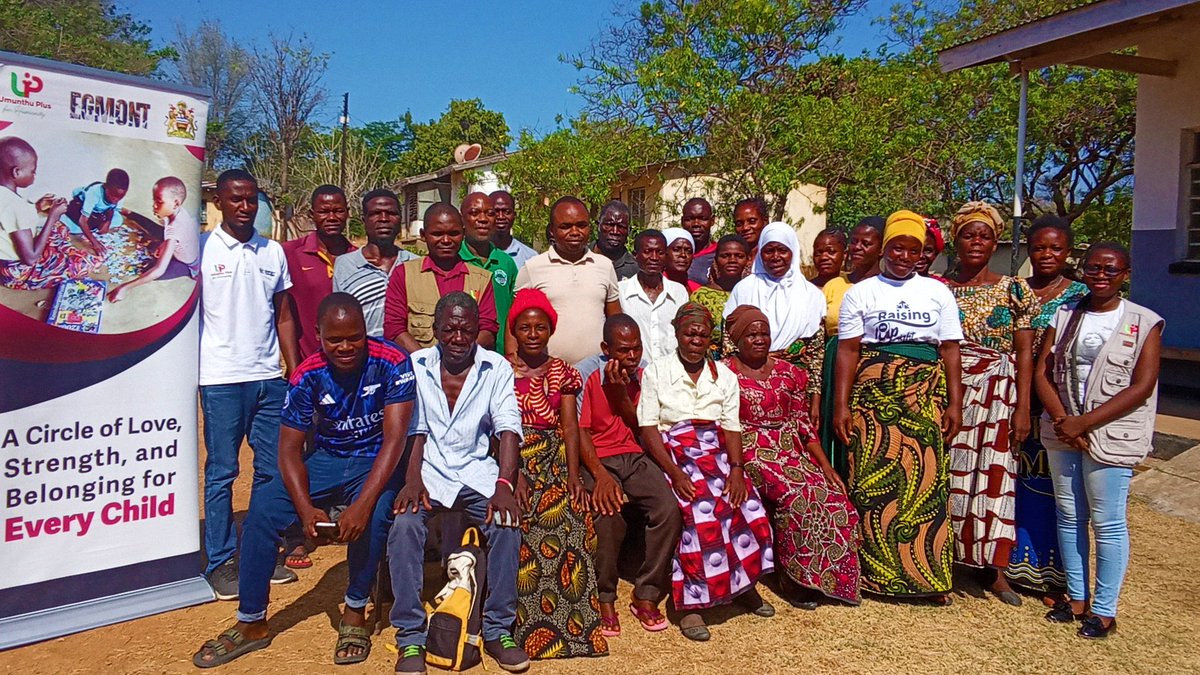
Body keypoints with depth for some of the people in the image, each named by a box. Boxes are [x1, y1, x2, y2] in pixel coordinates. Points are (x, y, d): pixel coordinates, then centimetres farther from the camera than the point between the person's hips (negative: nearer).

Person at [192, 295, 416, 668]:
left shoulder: (392, 363, -20)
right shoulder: (308, 376, -10)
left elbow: (394, 438, -25)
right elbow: (290, 447, -9)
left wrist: (363, 503, -36)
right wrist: (306, 507, -26)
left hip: (377, 462, -3)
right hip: (327, 460, 4)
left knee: (373, 514, -35)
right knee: (264, 506, -18)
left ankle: (355, 613, -10)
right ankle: (251, 623, -3)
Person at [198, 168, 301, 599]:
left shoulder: (273, 252, 11)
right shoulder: (202, 249, 0)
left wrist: (295, 370, 9)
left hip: (269, 377, 4)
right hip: (221, 379, -4)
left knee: (273, 469, 8)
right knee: (221, 472, 3)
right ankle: (221, 561, 13)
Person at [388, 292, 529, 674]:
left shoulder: (497, 368, 3)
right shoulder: (415, 365, 3)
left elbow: (508, 429, -8)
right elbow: (413, 429, -4)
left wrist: (504, 484, -24)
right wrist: (412, 480, -22)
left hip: (477, 471, 0)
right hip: (428, 471, 0)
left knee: (507, 525, -26)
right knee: (404, 525, -27)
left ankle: (499, 630, -9)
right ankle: (411, 638, -15)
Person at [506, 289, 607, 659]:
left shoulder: (562, 372, 13)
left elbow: (570, 427, 6)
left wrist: (573, 475, -8)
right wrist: (514, 473, -16)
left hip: (552, 461, 2)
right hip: (510, 456, -2)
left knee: (571, 516, -22)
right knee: (520, 518, -25)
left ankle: (574, 623, -12)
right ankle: (521, 620, -12)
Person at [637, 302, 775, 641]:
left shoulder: (725, 376, 14)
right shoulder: (656, 372, 3)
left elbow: (732, 428, 6)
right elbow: (648, 428, -5)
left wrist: (736, 469, -12)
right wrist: (674, 472, -18)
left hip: (717, 451, 4)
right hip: (673, 452, -3)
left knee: (749, 508, -20)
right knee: (701, 511, -29)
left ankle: (743, 583, 3)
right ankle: (691, 604, -20)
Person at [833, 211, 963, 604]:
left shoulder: (937, 292, 13)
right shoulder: (860, 293, 8)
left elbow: (950, 350, 10)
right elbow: (848, 351, 2)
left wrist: (954, 404, 1)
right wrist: (841, 407, -5)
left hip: (927, 394, 1)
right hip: (873, 393, -1)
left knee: (927, 481, -3)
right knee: (871, 481, -3)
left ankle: (929, 574, 7)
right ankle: (870, 572, 8)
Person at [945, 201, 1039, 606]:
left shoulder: (1014, 289, 4)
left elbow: (1025, 353, 0)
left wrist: (1023, 408, -7)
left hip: (998, 392, 0)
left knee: (995, 476, 1)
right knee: (949, 475, 2)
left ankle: (995, 570, 12)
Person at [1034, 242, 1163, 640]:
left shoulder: (1144, 323, -3)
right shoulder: (1064, 316, 8)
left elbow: (1141, 387, -11)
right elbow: (1043, 373, 3)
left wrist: (1085, 423, -17)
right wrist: (1062, 420, -12)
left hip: (1112, 435, -4)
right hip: (1062, 431, 4)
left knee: (1108, 523, 0)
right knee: (1069, 516, 12)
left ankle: (1105, 610, 11)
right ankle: (1077, 597, 25)